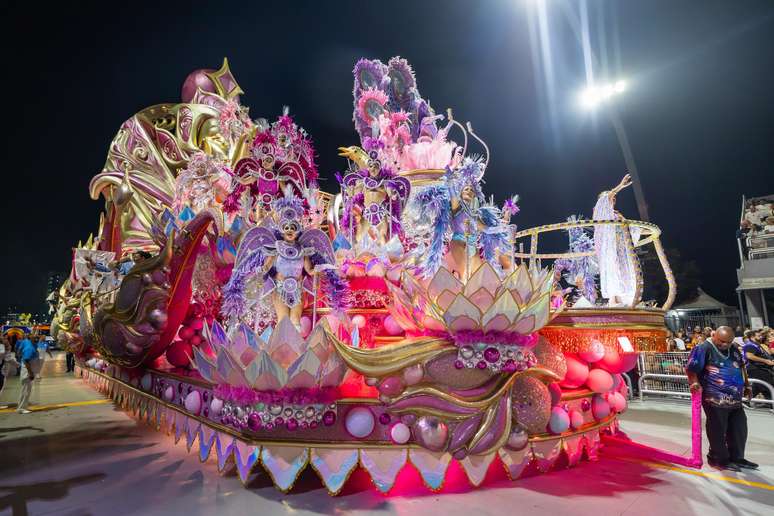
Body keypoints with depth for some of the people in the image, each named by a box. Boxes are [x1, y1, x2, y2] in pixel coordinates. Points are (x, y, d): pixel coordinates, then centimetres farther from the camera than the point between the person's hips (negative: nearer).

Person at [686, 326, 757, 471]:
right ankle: (719, 459, 15)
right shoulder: (703, 349, -14)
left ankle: (736, 458, 32)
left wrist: (746, 385, 28)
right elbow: (690, 368, -19)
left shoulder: (734, 349, 11)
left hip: (735, 398, 8)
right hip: (715, 399, -8)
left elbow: (741, 367, 27)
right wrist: (694, 382, -34)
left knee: (739, 429, 17)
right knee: (718, 430, 1)